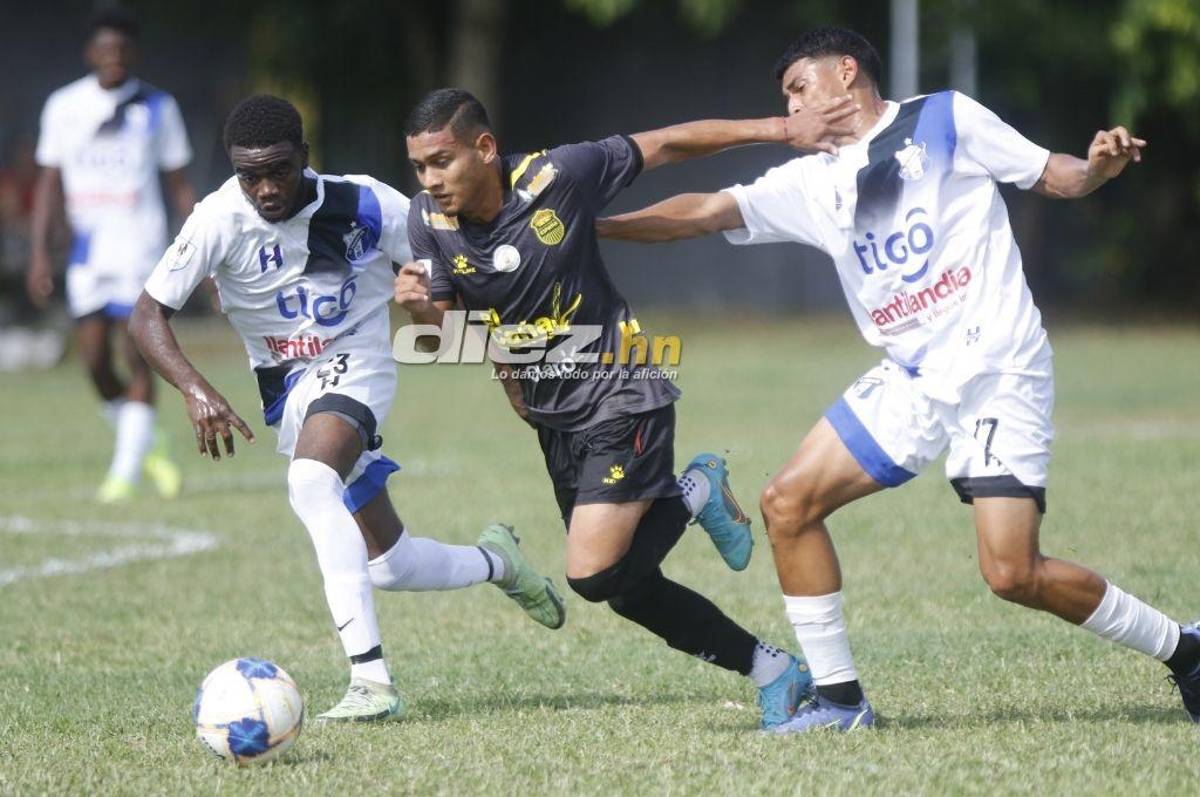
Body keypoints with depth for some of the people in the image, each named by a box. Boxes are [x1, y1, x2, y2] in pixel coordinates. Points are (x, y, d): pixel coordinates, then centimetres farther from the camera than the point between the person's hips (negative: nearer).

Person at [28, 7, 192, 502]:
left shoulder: (157, 108, 2)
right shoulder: (63, 107, 6)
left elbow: (179, 185, 8)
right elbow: (49, 183, 9)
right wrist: (39, 253, 3)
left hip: (140, 241, -2)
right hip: (88, 245, 2)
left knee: (137, 358, -9)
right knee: (94, 361, -3)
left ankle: (126, 471, -6)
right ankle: (149, 445, 19)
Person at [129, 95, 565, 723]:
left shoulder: (364, 205, -15)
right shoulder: (221, 219, -15)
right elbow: (149, 315, -16)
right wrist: (196, 390, -33)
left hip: (355, 365, -3)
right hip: (287, 389, 3)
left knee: (310, 482, -35)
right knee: (388, 565, 6)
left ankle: (372, 680, -38)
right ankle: (495, 560, 40)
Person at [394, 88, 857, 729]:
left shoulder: (560, 174, -19)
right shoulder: (429, 221, -7)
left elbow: (667, 145, -8)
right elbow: (446, 334, -1)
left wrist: (779, 130, -8)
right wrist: (418, 308, -24)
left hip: (620, 401, -6)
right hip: (552, 421, 6)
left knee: (593, 574, -19)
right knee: (626, 588, 9)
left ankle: (692, 497, 8)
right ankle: (772, 670, 24)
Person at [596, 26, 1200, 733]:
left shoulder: (945, 120, 0)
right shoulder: (812, 183, 13)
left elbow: (1056, 177, 3)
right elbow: (705, 212, 9)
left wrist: (1100, 165, -19)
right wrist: (588, 225, 2)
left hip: (1000, 372, -6)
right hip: (911, 380, 6)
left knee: (1013, 573, -16)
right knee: (789, 502, -4)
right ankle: (840, 699, 4)